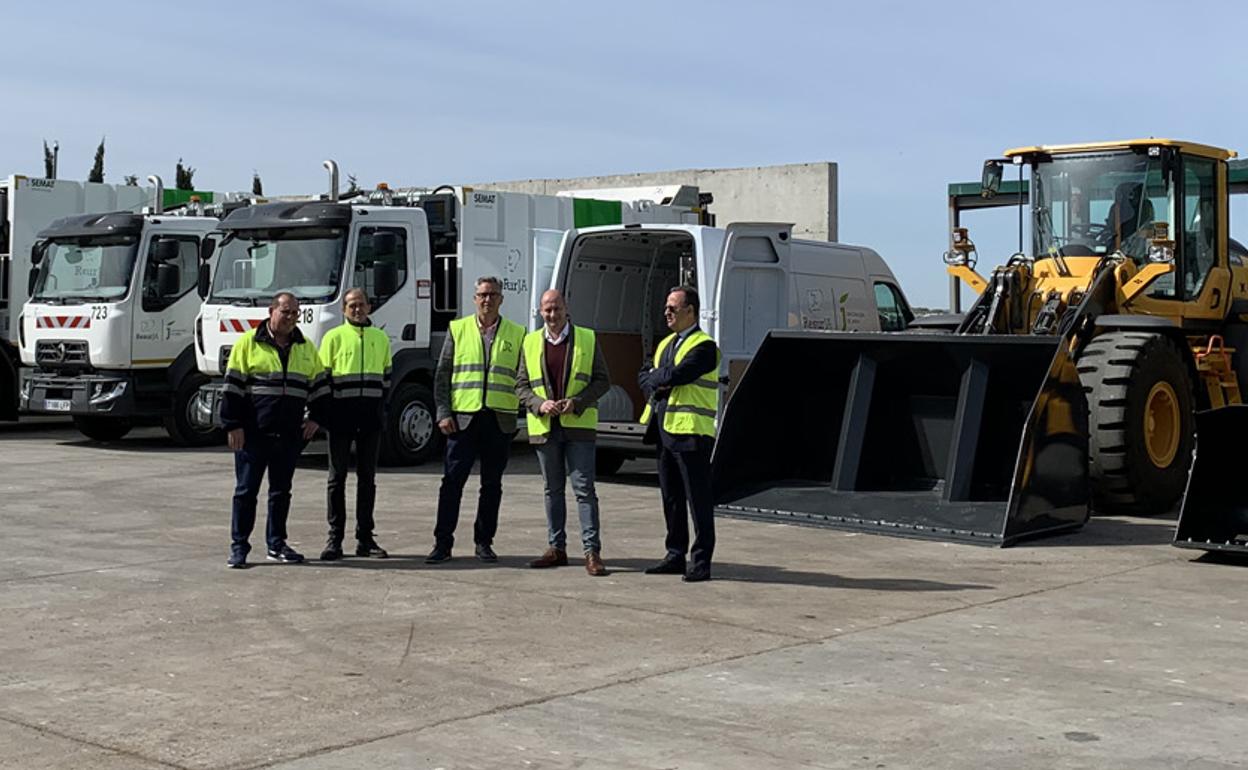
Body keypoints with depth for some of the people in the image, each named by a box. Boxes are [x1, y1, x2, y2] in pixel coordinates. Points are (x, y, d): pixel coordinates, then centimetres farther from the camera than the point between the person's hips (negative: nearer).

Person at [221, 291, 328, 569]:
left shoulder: (306, 348, 12)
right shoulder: (249, 343, -1)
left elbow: (319, 385, 19)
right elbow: (233, 385, -4)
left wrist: (316, 418, 6)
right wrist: (233, 425, -9)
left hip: (289, 435, 4)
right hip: (253, 432, -4)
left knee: (281, 491, 10)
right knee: (246, 491, 0)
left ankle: (276, 543, 20)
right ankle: (239, 546, 6)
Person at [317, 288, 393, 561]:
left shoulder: (381, 338, 13)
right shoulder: (334, 337, 2)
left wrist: (381, 404, 7)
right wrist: (324, 411, -5)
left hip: (371, 415, 3)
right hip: (341, 413, -3)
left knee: (367, 477, 7)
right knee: (337, 477, 1)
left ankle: (365, 538, 13)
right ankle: (334, 538, 5)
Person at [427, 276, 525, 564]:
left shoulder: (517, 334, 10)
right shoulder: (458, 329, 9)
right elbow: (442, 375, 7)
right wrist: (443, 413, -3)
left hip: (500, 420, 1)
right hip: (463, 418, -1)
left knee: (492, 484, 6)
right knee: (452, 481, -2)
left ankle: (484, 541, 16)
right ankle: (442, 543, 3)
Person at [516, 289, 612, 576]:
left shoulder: (588, 339, 4)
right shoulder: (530, 342, 10)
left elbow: (602, 380, 3)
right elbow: (521, 385, 10)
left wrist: (577, 402, -12)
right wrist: (539, 404, -10)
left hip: (579, 426, -3)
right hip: (544, 428, 3)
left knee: (584, 489, -6)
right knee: (552, 490, 10)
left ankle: (592, 552, -6)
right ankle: (557, 548, 18)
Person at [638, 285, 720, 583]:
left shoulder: (704, 346, -9)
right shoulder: (665, 344, 19)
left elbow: (678, 374, -22)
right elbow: (644, 376, 16)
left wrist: (656, 376, -3)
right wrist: (656, 386, -6)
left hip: (691, 433, -8)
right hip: (664, 430, 9)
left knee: (698, 499, -4)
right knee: (670, 497, 12)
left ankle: (701, 562, -1)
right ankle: (676, 556, 21)